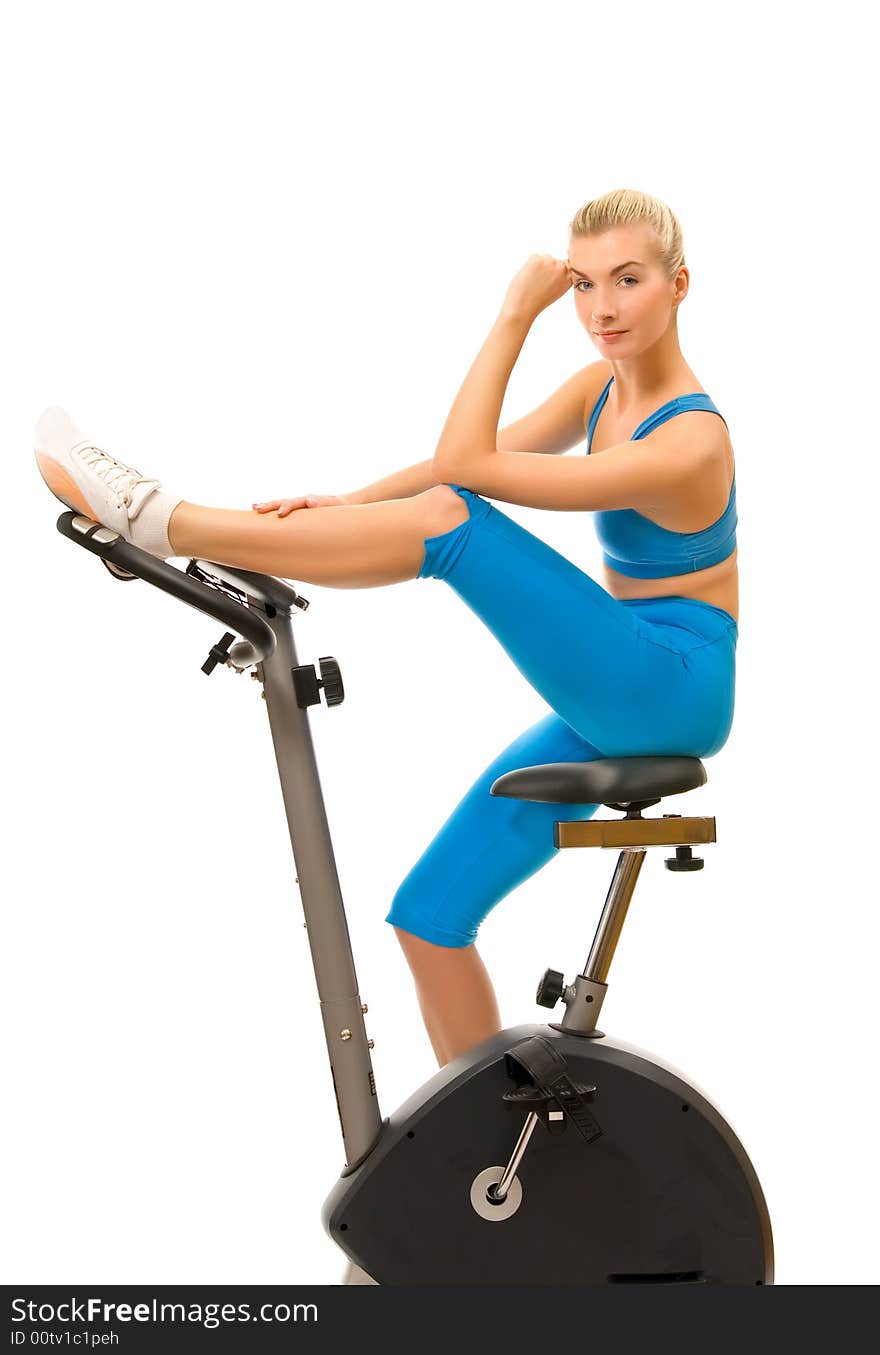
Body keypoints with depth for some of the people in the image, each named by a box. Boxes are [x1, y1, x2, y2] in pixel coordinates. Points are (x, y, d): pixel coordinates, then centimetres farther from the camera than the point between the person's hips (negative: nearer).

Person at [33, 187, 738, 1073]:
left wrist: (515, 314, -17)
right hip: (614, 707, 9)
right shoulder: (606, 383, 6)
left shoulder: (689, 444, -21)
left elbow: (465, 464, -20)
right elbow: (477, 454, 3)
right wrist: (351, 506, -11)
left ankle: (160, 521, -20)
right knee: (429, 914, 5)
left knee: (452, 520, -25)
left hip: (674, 692, -9)